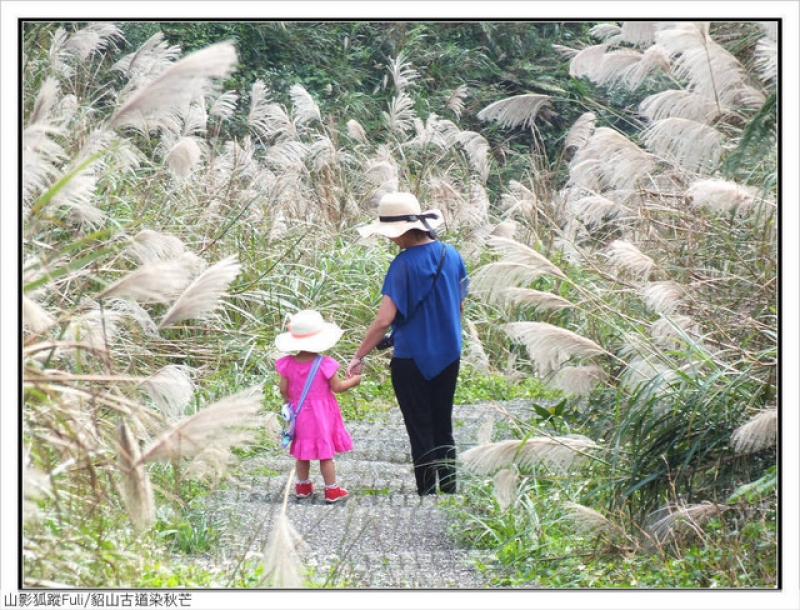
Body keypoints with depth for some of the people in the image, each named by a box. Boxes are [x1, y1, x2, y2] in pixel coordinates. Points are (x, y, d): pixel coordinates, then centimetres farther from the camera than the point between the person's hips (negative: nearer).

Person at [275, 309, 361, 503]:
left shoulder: (288, 364, -8)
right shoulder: (324, 364, -17)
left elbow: (283, 389, -4)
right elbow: (337, 387, -11)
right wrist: (353, 381, 6)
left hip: (299, 413, 3)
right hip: (321, 414, -3)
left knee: (302, 453, 16)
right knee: (325, 453, 4)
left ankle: (303, 486, 27)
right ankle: (331, 489, 9)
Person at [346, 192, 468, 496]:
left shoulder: (405, 264, -20)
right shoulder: (451, 255, -1)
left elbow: (384, 318, -23)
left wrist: (359, 356, -15)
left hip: (413, 361, -6)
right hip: (448, 357, 6)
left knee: (421, 433, 5)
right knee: (443, 429, 17)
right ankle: (449, 492, 22)